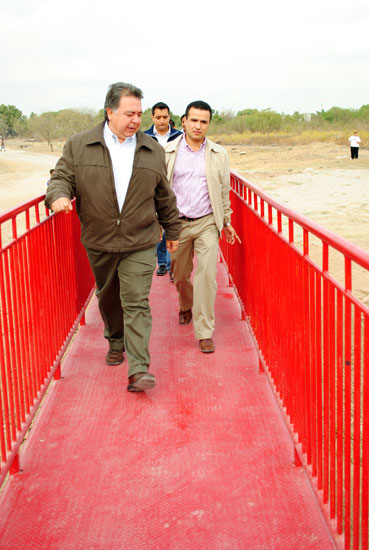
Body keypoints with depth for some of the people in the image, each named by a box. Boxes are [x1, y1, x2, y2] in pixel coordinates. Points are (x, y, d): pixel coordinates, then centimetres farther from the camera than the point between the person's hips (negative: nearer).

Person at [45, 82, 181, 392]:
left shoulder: (153, 151, 5)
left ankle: (138, 370, -11)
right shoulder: (78, 146, -1)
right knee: (108, 298, 18)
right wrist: (59, 195, -25)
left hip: (140, 244, -1)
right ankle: (116, 343, 44)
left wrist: (173, 231, 19)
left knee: (136, 303, -8)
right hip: (99, 243, 1)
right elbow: (62, 177, -1)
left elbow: (164, 198, 13)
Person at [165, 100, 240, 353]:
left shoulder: (219, 154, 3)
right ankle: (186, 307, 46)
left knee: (207, 275, -11)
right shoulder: (168, 152, -1)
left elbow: (224, 190, 11)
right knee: (180, 274, 14)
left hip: (207, 223, -1)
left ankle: (205, 332, -4)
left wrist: (226, 221, 12)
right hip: (177, 223, 1)